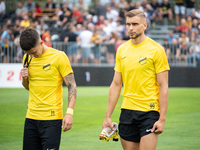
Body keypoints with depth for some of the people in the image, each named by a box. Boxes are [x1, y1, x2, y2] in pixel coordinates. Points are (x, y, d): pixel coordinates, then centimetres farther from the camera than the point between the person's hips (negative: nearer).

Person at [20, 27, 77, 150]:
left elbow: (72, 86, -6)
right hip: (31, 117, 5)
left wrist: (69, 113, -16)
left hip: (51, 118, -5)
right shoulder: (28, 58, 10)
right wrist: (24, 78, -1)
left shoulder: (59, 57, -7)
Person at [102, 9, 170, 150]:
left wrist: (162, 118, -13)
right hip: (127, 111, 5)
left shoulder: (156, 50, -6)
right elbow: (116, 84, 13)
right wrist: (108, 116, 9)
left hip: (149, 112, -5)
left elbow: (163, 86, -7)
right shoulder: (122, 50, 9)